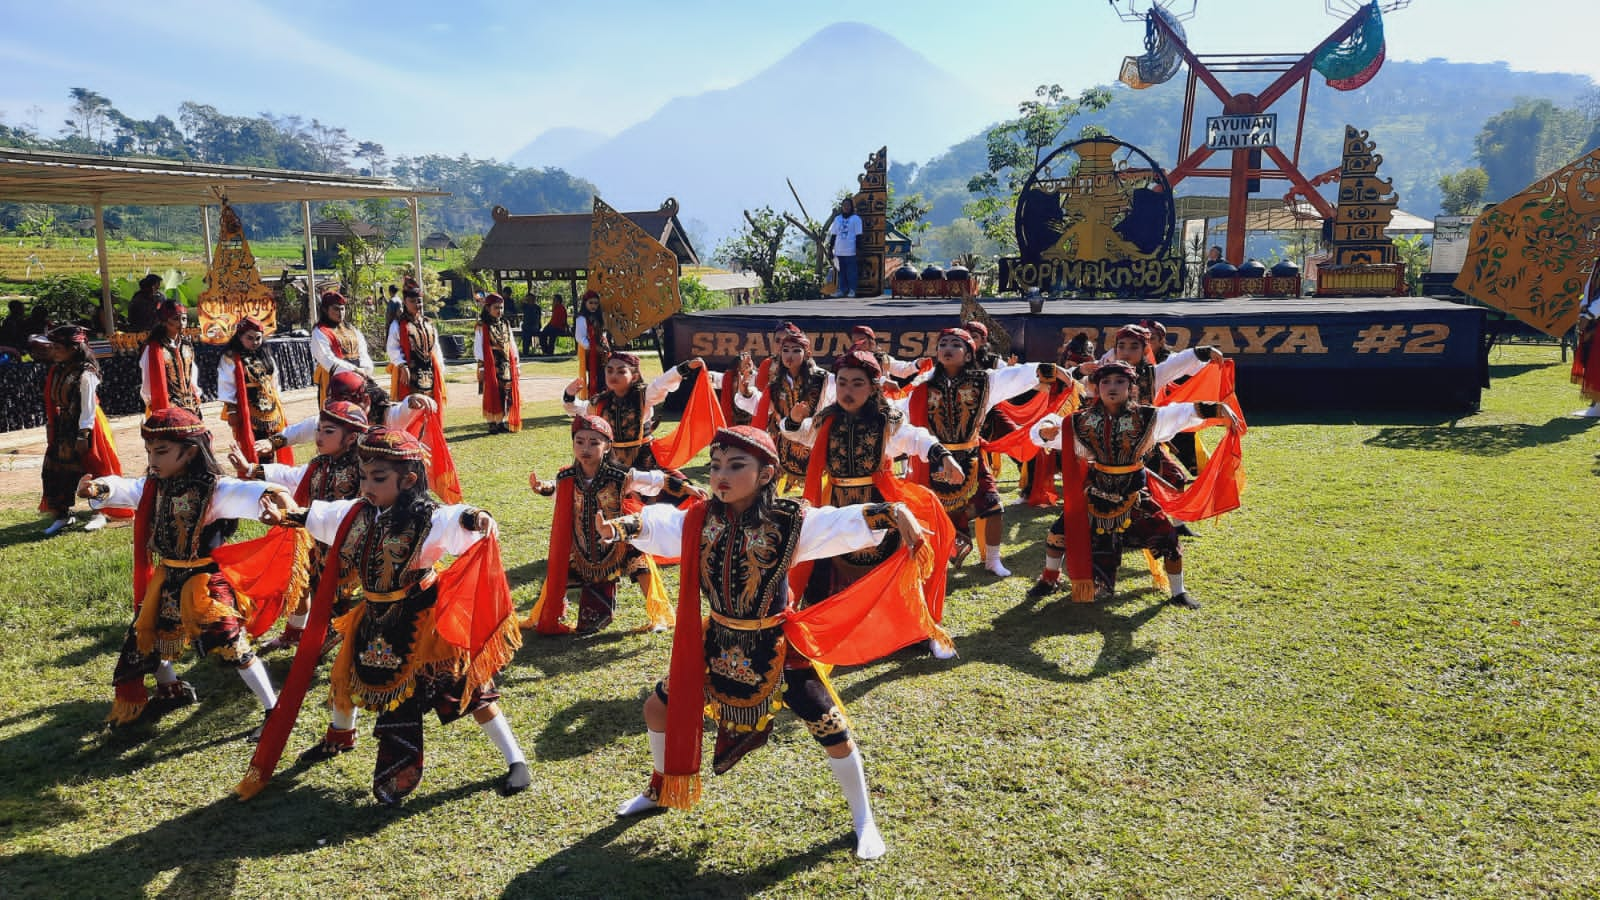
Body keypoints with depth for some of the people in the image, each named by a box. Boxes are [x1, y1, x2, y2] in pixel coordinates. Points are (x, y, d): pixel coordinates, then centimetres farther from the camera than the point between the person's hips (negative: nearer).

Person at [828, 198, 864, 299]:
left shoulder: (856, 219, 3)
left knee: (851, 272, -3)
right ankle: (842, 290, 11)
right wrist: (830, 248, 11)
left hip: (851, 251, -4)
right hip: (839, 251, 4)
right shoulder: (837, 219, 16)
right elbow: (833, 235, 17)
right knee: (841, 272, 6)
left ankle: (852, 290, 3)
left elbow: (858, 235, 0)